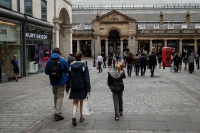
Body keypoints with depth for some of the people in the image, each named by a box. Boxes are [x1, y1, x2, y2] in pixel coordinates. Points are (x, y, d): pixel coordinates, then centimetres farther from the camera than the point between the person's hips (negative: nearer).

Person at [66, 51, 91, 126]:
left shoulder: (71, 66, 1)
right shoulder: (84, 66, -8)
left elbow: (68, 78, 5)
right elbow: (87, 78, -11)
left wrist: (67, 88, 12)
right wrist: (88, 89, -10)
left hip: (74, 87, 2)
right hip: (82, 87, -2)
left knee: (75, 103, 7)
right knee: (81, 102, 14)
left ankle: (74, 116, -15)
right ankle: (81, 117, 24)